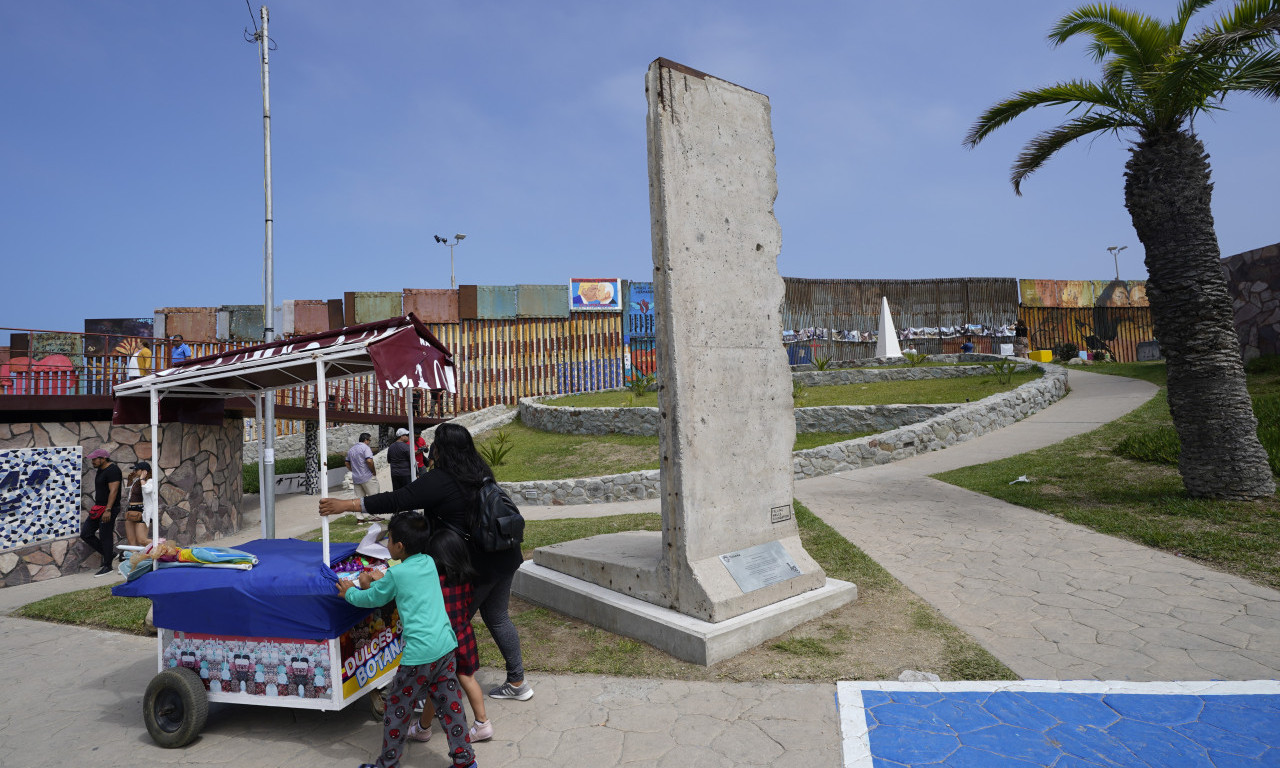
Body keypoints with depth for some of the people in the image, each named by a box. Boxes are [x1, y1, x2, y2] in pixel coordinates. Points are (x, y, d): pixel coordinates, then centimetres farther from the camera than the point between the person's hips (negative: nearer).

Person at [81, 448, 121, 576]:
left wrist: (108, 510, -27)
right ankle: (108, 554, 19)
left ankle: (107, 566, 6)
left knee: (105, 536, -4)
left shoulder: (112, 470, -16)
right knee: (85, 533, 9)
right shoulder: (101, 469, 14)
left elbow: (113, 491, -23)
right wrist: (98, 507, 22)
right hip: (99, 508, 10)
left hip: (109, 509, -10)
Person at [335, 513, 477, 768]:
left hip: (419, 654, -6)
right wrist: (381, 581, 30)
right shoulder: (429, 563, 10)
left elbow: (372, 599, 10)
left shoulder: (396, 573, -7)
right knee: (450, 704, 14)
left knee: (397, 707, 13)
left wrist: (350, 592, 27)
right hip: (447, 646, 6)